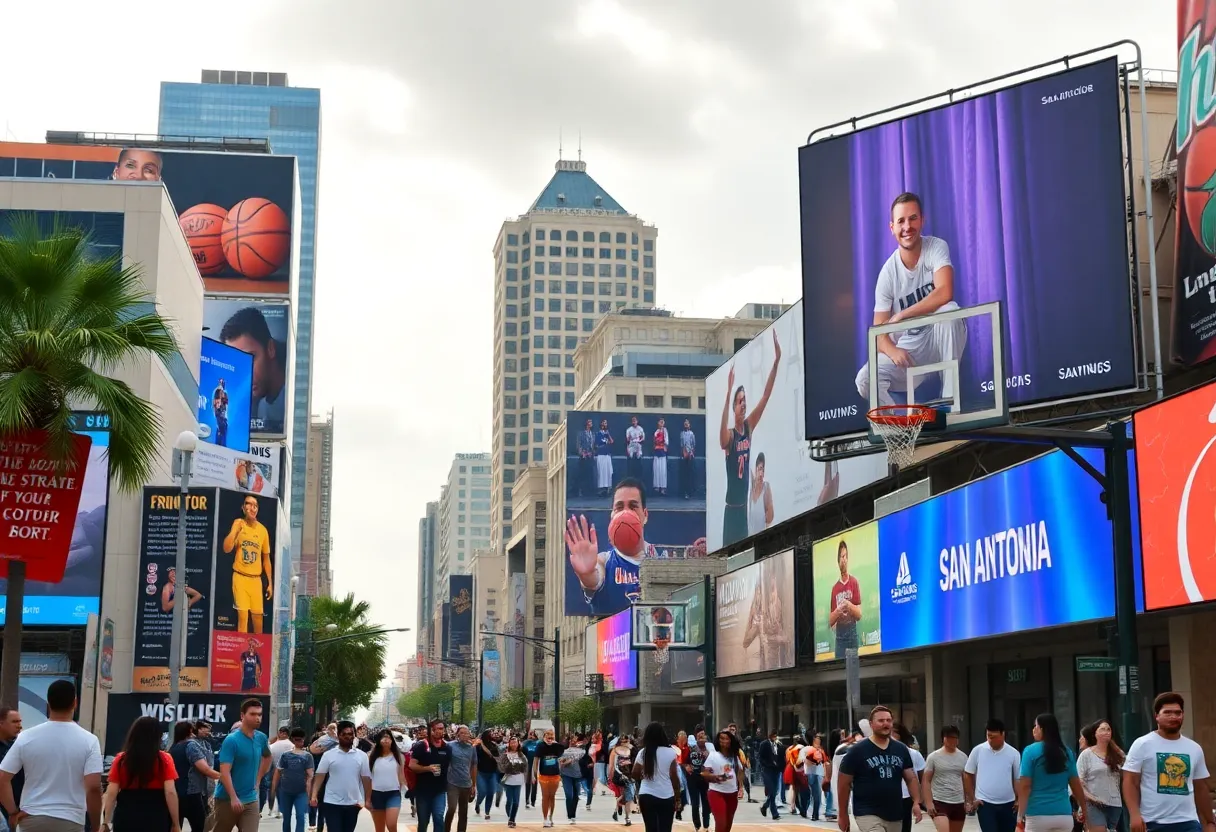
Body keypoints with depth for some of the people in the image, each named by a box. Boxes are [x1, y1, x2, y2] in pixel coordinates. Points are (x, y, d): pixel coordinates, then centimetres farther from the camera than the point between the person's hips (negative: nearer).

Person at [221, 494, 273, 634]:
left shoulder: (263, 530, 6)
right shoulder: (238, 525, -3)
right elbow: (227, 549, -13)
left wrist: (270, 583, 13)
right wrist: (235, 528, -19)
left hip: (256, 579, 3)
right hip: (240, 577, -3)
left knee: (258, 617, 7)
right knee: (242, 616, -7)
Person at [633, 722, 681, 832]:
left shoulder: (643, 753, 0)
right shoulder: (670, 752, -4)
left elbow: (635, 775, 4)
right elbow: (674, 776, -3)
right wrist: (677, 798, 5)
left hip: (647, 796, 1)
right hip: (667, 796, -1)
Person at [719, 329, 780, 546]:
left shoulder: (749, 426, 3)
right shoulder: (729, 435, -12)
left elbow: (765, 396, -1)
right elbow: (723, 434, -38)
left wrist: (776, 362, -10)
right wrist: (728, 391, -50)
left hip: (744, 505, 6)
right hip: (731, 507, -6)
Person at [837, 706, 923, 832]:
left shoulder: (901, 749, 7)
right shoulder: (857, 751, -7)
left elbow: (911, 778, 11)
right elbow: (844, 784, -3)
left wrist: (916, 803, -5)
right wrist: (843, 815, -3)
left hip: (895, 815, 6)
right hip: (868, 814, -6)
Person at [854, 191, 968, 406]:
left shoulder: (936, 247, -11)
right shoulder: (887, 274, -8)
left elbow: (945, 294, -29)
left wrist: (900, 317, -25)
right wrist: (893, 351, -31)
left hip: (940, 339, -1)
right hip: (909, 349, 1)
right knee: (865, 380, -25)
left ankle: (950, 399, -29)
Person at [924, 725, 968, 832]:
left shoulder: (963, 757, 7)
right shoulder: (933, 757, -5)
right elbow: (926, 781, -5)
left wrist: (967, 801, 10)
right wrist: (929, 802, -12)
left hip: (958, 803, 5)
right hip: (939, 802, -5)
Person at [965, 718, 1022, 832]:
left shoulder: (1013, 753, -2)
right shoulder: (978, 750, -3)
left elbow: (1018, 779, 5)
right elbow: (967, 775, 6)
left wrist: (1019, 800, -4)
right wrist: (971, 799, 2)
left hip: (1008, 804, 2)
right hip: (985, 803, -2)